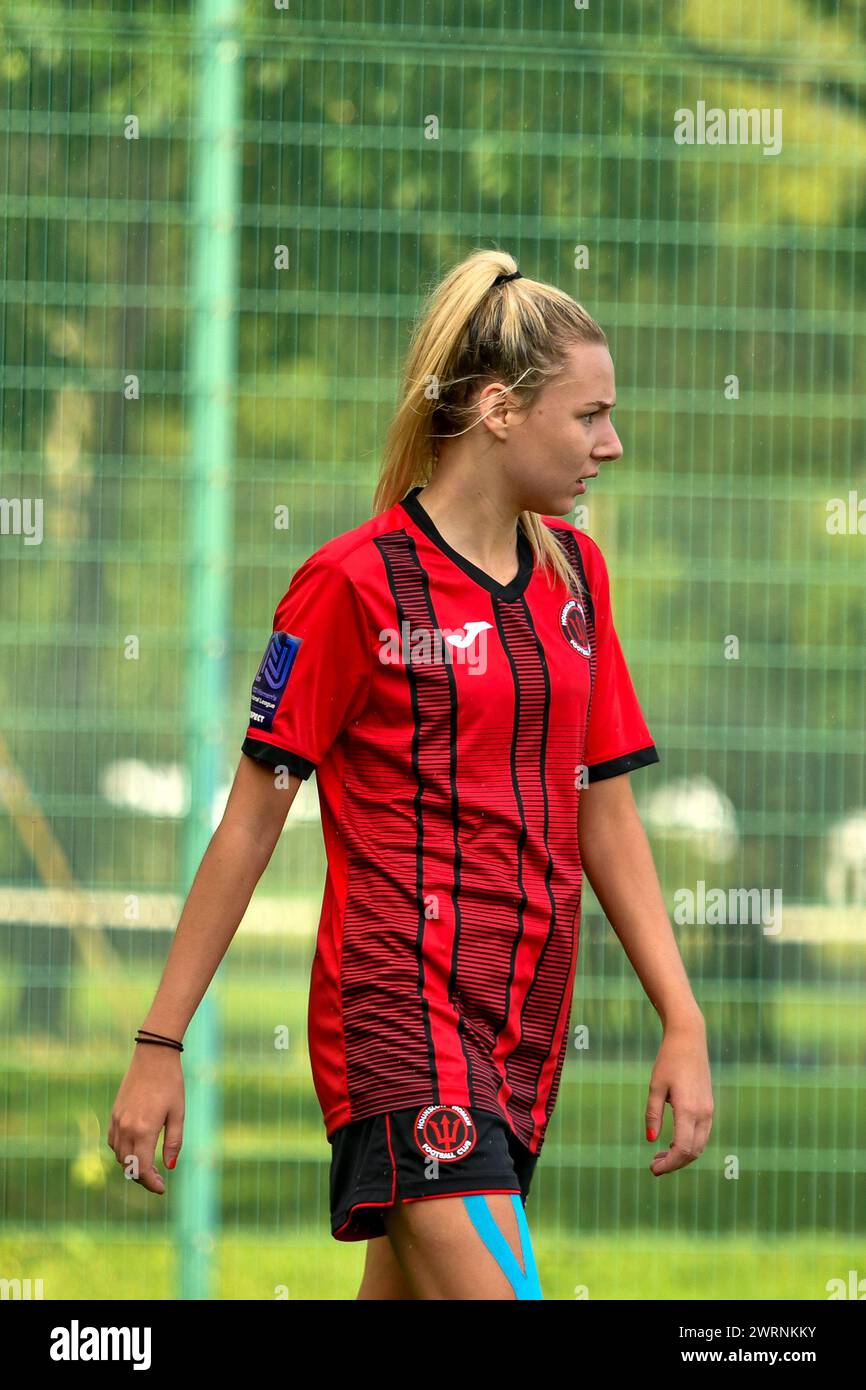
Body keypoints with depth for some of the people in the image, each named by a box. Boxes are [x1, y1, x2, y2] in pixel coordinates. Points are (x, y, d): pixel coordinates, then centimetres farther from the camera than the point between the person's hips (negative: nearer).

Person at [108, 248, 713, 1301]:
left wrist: (683, 1020, 8)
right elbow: (250, 823, -3)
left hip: (525, 1022, 7)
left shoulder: (574, 570, 13)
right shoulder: (353, 583, -6)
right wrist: (160, 1044, -3)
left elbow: (606, 819, 17)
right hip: (402, 1008, -7)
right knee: (485, 1290, -20)